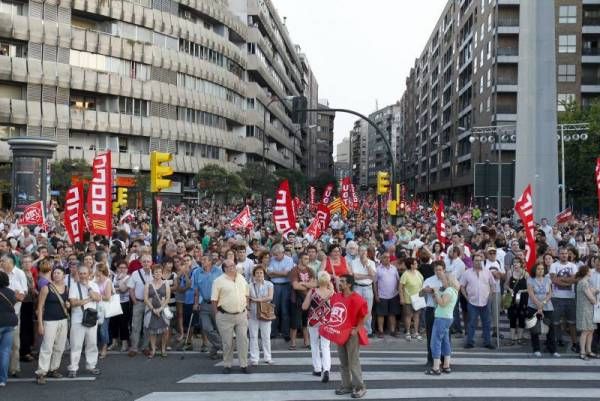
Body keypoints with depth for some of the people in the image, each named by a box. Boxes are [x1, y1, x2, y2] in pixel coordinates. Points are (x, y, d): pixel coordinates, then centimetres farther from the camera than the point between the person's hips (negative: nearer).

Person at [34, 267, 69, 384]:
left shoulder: (67, 289, 8)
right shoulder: (46, 288, -5)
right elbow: (40, 307, -6)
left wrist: (68, 305, 1)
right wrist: (40, 324, -11)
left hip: (63, 321, 5)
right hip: (50, 321, -5)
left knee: (59, 348, 8)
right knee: (47, 348, -11)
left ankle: (53, 369, 20)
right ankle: (41, 373, -8)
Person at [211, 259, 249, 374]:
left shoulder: (241, 278, 9)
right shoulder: (219, 281, -7)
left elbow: (246, 295, 18)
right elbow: (214, 299, -5)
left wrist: (246, 309, 13)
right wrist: (217, 314, -4)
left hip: (241, 315, 4)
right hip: (225, 316, -4)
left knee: (243, 340, 4)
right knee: (227, 342, 4)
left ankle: (244, 364, 13)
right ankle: (227, 365, 18)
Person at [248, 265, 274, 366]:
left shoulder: (269, 284, 4)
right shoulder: (250, 285, 5)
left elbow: (270, 297, -8)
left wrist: (257, 300, -10)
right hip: (253, 314, 0)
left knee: (266, 336, 4)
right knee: (253, 336, 2)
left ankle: (267, 357, 13)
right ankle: (254, 359, 7)